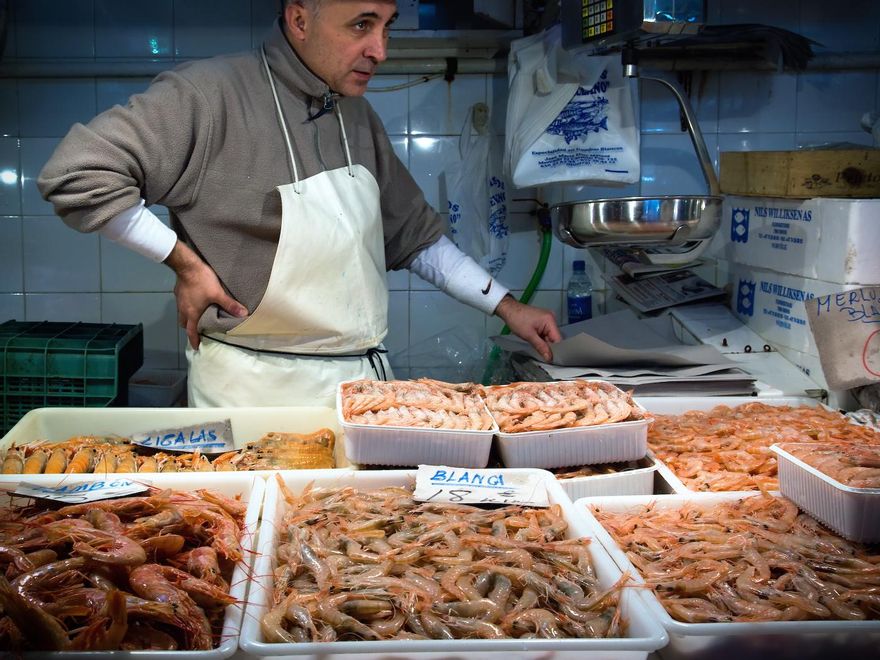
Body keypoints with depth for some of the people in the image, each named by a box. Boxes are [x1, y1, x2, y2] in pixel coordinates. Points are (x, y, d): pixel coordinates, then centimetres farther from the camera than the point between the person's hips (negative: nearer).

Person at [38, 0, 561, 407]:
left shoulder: (357, 116, 8)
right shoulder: (212, 95, -15)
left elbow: (413, 235, 17)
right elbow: (76, 174, -18)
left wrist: (507, 307, 13)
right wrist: (186, 262, -16)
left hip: (362, 381, 6)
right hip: (255, 387, -6)